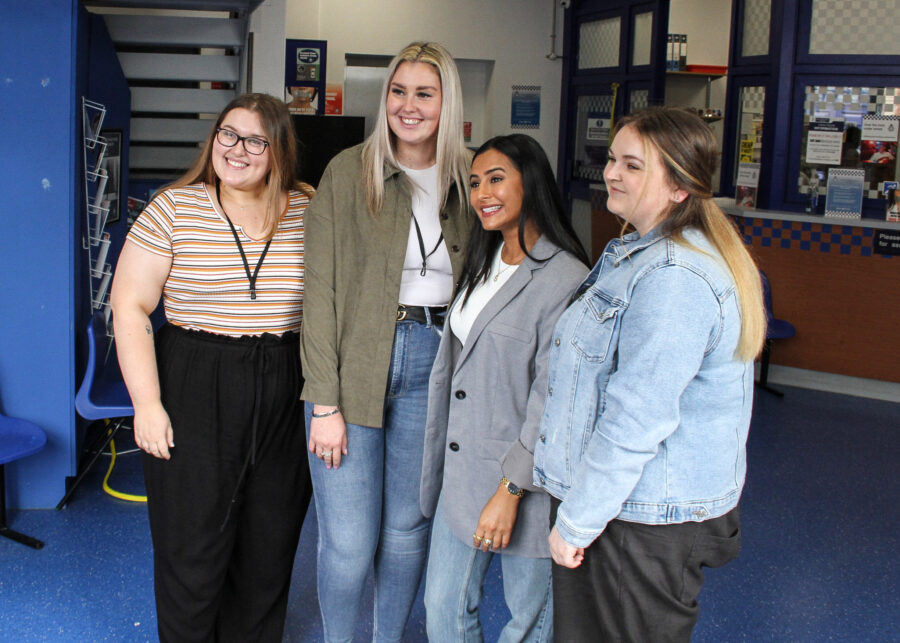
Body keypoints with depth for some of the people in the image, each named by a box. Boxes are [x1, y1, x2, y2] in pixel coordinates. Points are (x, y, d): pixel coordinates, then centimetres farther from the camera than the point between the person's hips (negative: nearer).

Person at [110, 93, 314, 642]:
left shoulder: (309, 214, 3)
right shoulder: (174, 209, -2)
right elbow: (130, 308, -3)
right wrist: (147, 403, -9)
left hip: (286, 398, 2)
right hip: (193, 396, -2)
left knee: (271, 550, 12)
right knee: (193, 552, 4)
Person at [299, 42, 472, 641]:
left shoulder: (471, 178, 5)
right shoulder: (348, 171, -4)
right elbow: (321, 289, -6)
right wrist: (325, 402, -11)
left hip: (433, 366, 3)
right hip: (354, 366, -2)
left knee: (408, 530, 14)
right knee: (348, 543, 1)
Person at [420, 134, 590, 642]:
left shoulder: (565, 279, -17)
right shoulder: (484, 263, 10)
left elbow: (552, 399, -19)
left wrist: (510, 490, -19)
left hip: (524, 479, -7)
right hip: (461, 470, 7)